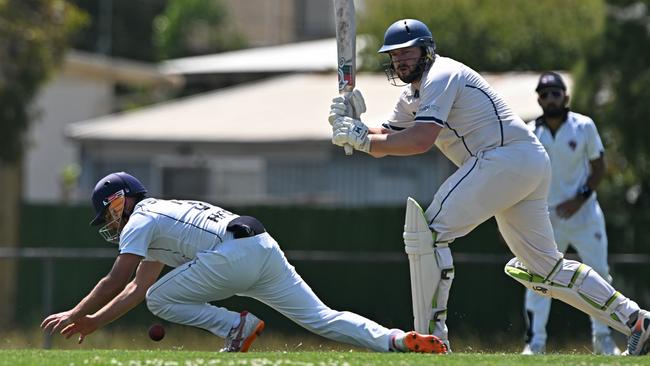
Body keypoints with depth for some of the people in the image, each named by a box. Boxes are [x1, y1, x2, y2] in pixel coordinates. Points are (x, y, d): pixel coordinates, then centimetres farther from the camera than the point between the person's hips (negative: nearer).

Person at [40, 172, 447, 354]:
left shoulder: (139, 222, 10)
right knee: (321, 317, 0)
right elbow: (137, 287, 41)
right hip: (266, 249, 9)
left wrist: (74, 315, 9)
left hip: (234, 255, -9)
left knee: (160, 299, 4)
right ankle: (396, 339, -19)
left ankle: (238, 326, -9)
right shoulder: (159, 219, 37)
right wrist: (93, 322, 39)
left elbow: (116, 283, 0)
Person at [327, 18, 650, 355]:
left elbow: (420, 141, -20)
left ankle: (431, 337, -16)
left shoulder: (440, 77, -7)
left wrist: (363, 139, -15)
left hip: (505, 156, -11)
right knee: (544, 268, 15)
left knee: (426, 230, -13)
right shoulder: (412, 95, 24)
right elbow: (382, 143, 19)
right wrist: (352, 125, 0)